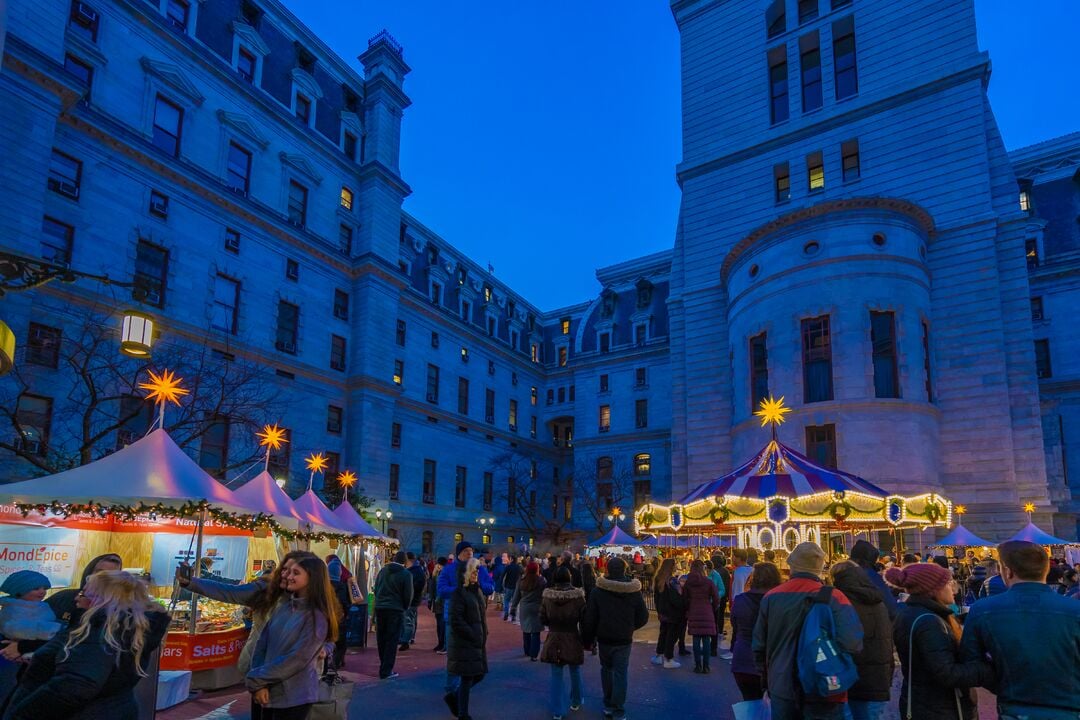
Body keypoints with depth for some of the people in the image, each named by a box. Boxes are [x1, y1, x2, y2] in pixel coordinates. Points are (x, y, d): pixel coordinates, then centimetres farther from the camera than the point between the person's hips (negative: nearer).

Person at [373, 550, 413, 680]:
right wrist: (404, 608, 10)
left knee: (381, 640, 14)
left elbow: (376, 589, 10)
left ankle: (384, 666, 24)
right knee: (392, 641, 1)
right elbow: (408, 595, -6)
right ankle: (386, 671, 0)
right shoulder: (406, 574, -8)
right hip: (396, 610, -5)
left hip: (380, 608, 5)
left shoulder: (383, 570, 7)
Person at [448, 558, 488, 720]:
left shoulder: (476, 590, 12)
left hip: (478, 642, 8)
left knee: (479, 674, 12)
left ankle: (454, 697, 31)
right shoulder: (459, 592, -14)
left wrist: (483, 635, 8)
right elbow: (456, 621, -18)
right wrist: (473, 636, -16)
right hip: (464, 643, -8)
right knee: (467, 678, 0)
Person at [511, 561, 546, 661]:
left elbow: (516, 596, 6)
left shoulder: (521, 581, 0)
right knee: (535, 633, 2)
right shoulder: (541, 580, -11)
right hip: (537, 610, -4)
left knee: (526, 631, 18)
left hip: (524, 610, 4)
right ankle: (533, 654, -1)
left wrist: (513, 608, 15)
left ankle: (527, 651, 30)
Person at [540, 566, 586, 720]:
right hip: (572, 639, 0)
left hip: (554, 640, 1)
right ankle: (575, 702, 37)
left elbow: (543, 619, -2)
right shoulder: (578, 596, -14)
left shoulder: (547, 596, -10)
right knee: (575, 672, 21)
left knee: (557, 675, 10)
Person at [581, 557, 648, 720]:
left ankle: (608, 706, 24)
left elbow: (589, 618, -8)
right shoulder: (634, 591, -7)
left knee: (606, 669, 18)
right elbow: (643, 617, 0)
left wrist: (587, 639, 3)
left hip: (604, 638, 0)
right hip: (624, 639, 0)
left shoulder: (598, 591, -10)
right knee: (621, 673, 6)